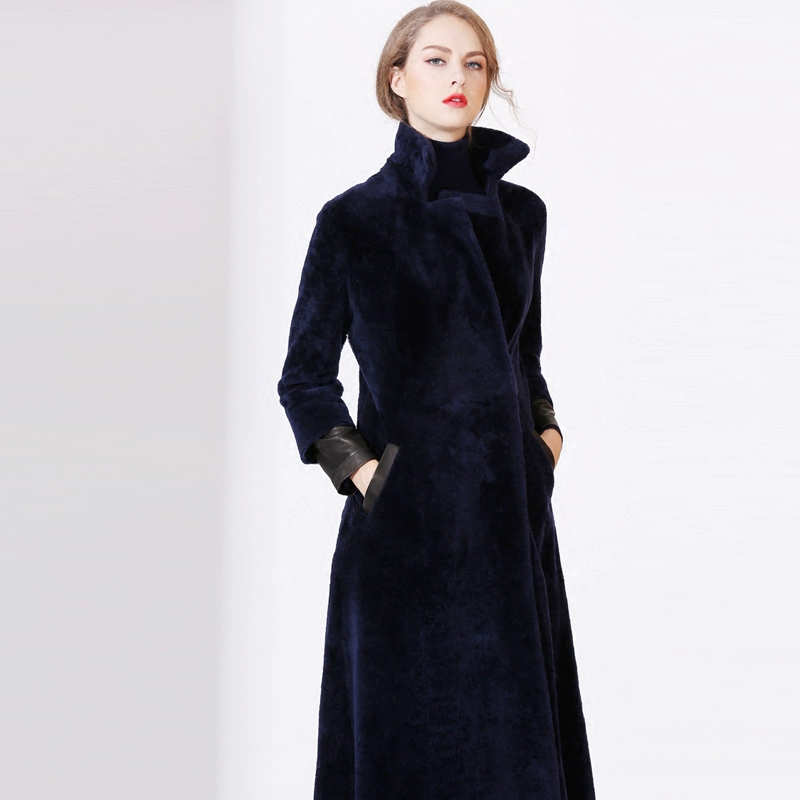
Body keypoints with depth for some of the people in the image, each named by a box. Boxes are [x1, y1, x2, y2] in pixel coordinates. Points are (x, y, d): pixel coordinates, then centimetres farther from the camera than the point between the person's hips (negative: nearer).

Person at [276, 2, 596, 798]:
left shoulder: (522, 212, 9)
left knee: (518, 732, 10)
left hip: (514, 512, 4)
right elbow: (305, 378, 1)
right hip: (406, 521, -4)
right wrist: (362, 474, -10)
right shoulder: (353, 219, -4)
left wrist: (547, 431, 5)